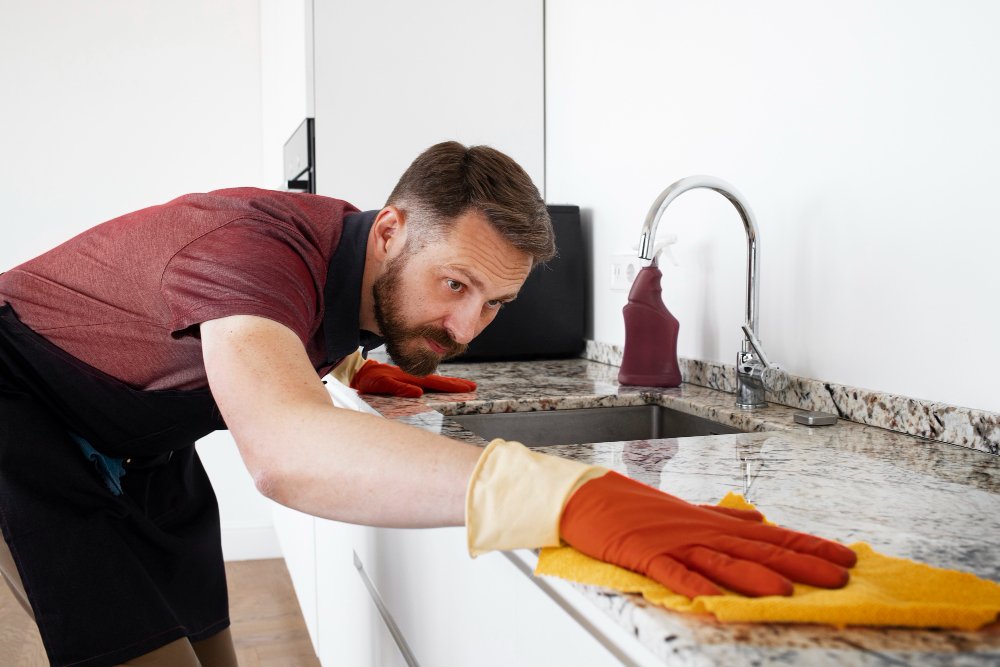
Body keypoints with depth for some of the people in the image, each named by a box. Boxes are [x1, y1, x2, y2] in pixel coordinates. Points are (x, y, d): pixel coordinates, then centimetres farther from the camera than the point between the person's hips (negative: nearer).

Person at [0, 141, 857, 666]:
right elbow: (285, 451, -56)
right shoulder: (258, 247, -35)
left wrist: (353, 367, 2)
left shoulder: (360, 267, -8)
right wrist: (571, 497, -66)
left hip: (144, 443, 7)